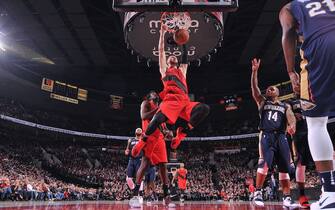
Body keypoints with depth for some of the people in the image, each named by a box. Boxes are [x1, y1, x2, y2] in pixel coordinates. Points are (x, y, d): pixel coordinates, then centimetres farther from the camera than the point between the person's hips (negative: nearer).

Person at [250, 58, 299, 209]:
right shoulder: (262, 102, 18)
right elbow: (254, 88, 4)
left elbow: (291, 116, -1)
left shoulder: (285, 106, 20)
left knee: (285, 168, -1)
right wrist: (255, 71, -8)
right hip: (266, 136, -2)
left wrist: (292, 125, -26)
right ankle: (258, 192, -9)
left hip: (281, 137, 2)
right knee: (264, 163, -20)